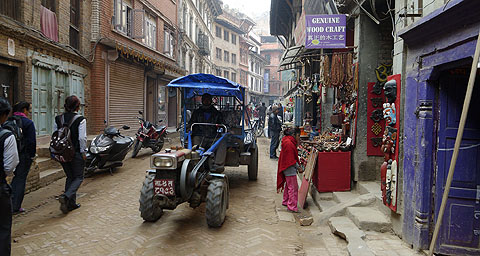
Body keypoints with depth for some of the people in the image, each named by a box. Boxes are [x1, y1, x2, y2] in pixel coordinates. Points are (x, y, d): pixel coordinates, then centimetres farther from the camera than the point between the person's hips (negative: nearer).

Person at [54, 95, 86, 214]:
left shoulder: (58, 119, 3)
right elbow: (82, 138, -15)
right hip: (76, 153, -5)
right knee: (78, 177, 8)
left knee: (70, 177, 17)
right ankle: (65, 196, -14)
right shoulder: (80, 120, -13)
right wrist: (83, 152, -4)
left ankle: (71, 203, 19)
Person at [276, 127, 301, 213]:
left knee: (288, 185, 21)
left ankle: (286, 202, 33)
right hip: (290, 168, -11)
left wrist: (297, 166, 13)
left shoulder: (289, 142, 12)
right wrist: (298, 167, -11)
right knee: (293, 187, -6)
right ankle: (292, 206, -2)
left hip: (287, 168, 11)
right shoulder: (289, 144, -21)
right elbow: (291, 159, -21)